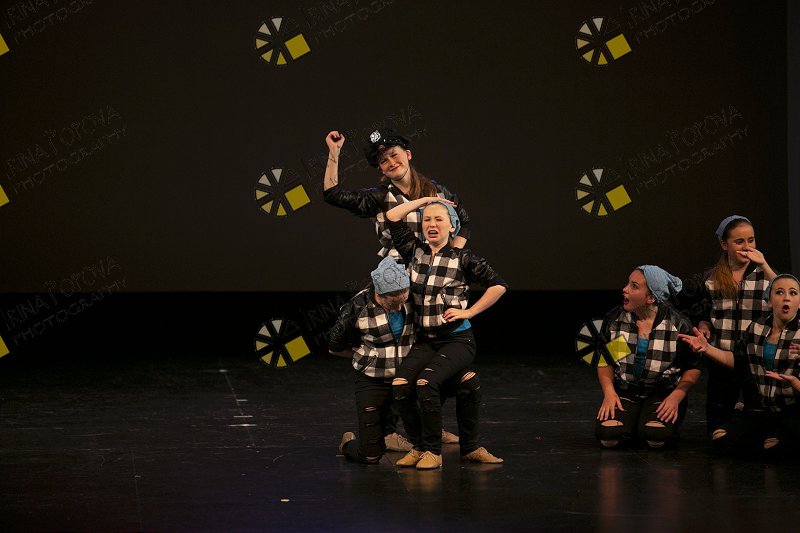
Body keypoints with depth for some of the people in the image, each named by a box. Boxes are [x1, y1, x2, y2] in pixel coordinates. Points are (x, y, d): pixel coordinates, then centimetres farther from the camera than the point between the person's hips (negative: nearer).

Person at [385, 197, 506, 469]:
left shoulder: (463, 258, -2)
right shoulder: (415, 252, 9)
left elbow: (498, 285, 0)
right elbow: (392, 217, 7)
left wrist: (468, 312, -4)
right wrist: (428, 199, 10)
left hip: (457, 339, -4)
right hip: (425, 341, 4)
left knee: (426, 381, -29)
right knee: (400, 384, -23)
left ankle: (433, 451, -14)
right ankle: (418, 446, -5)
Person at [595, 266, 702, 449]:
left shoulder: (678, 324, -7)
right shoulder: (614, 319, 1)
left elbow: (693, 367, 1)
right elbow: (604, 361, 10)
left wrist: (676, 396, -15)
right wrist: (608, 391, -8)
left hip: (663, 393, -2)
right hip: (625, 392, 2)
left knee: (656, 437, -32)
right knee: (608, 436, -28)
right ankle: (635, 424, 8)